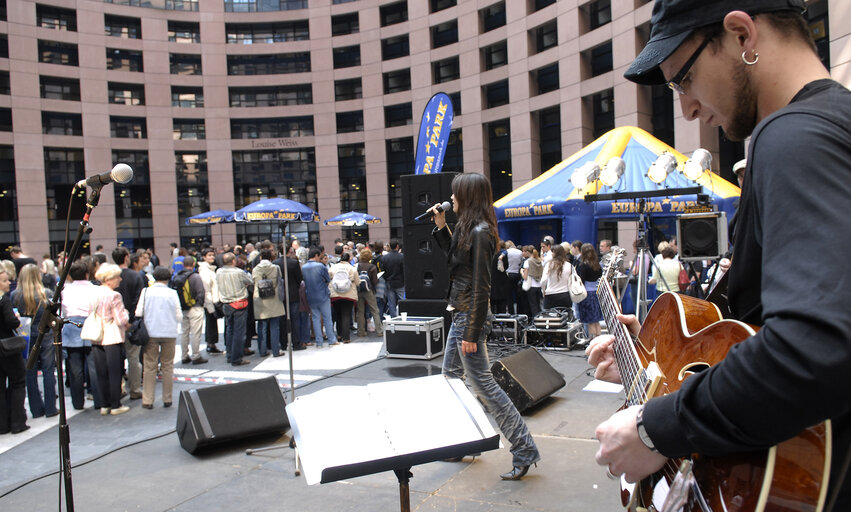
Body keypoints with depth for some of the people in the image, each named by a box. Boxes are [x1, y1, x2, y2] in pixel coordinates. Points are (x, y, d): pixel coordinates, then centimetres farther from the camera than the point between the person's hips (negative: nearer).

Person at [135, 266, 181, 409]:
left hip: (151, 333, 0)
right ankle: (167, 399, 13)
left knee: (149, 367, 7)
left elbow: (138, 313, -3)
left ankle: (147, 401, 8)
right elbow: (179, 316, -2)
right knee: (167, 366, 10)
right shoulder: (172, 293, -3)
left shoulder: (146, 291, -2)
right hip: (169, 333, 0)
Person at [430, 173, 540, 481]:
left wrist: (471, 333, -21)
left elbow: (481, 287, -21)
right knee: (451, 375, 18)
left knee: (481, 383, -5)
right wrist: (440, 226, 17)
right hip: (460, 314, 10)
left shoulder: (480, 232, -18)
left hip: (470, 316, -10)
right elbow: (453, 257, 25)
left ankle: (524, 450, 3)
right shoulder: (466, 228, 10)